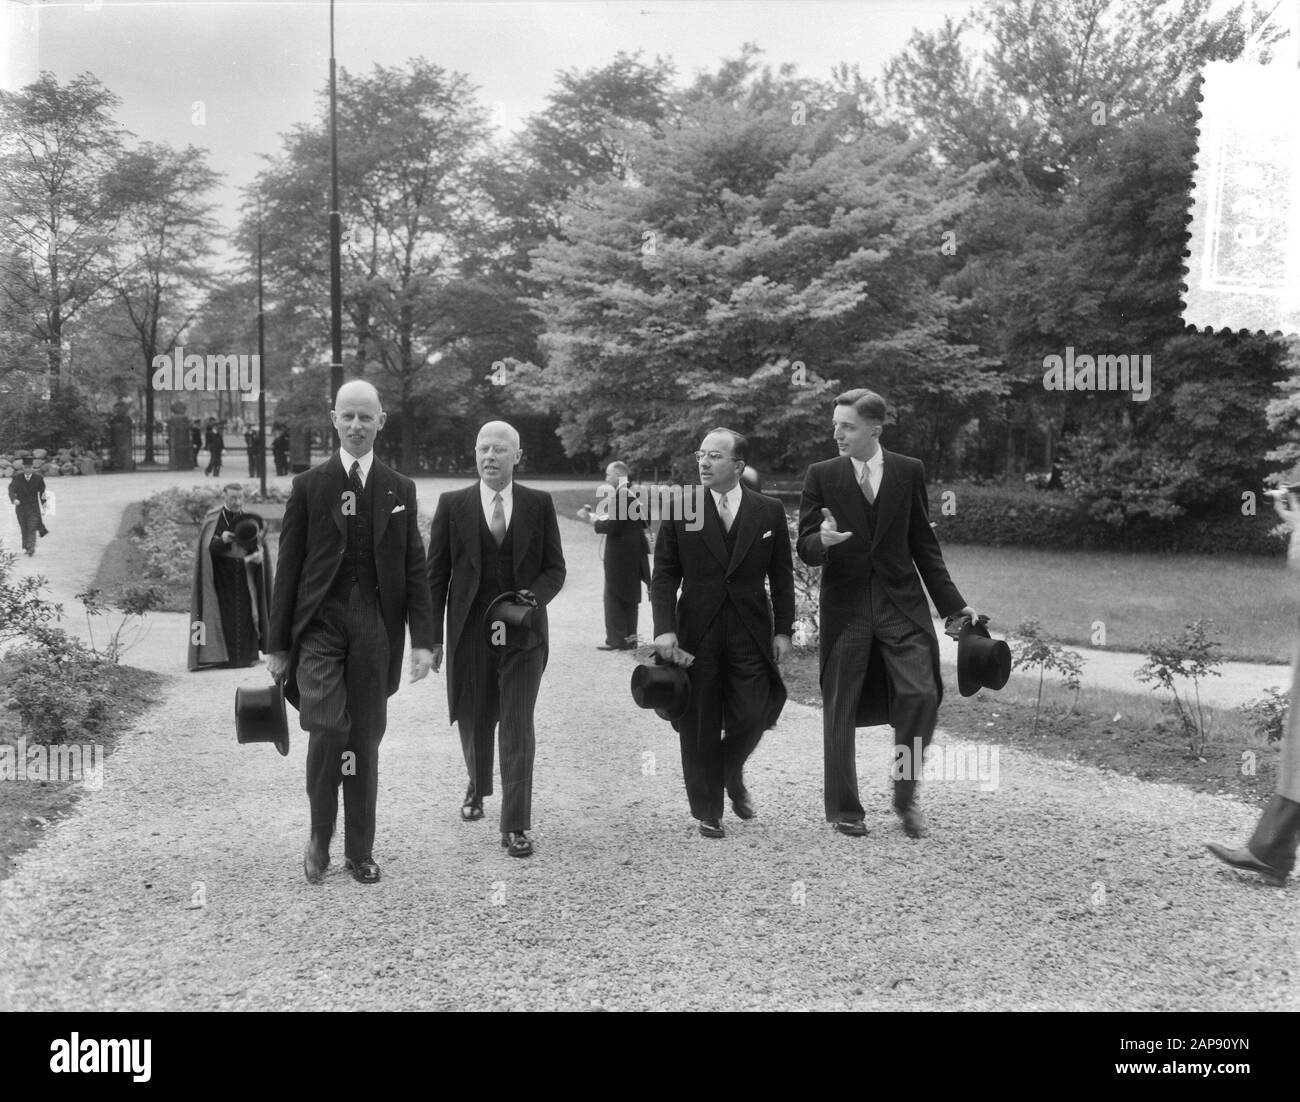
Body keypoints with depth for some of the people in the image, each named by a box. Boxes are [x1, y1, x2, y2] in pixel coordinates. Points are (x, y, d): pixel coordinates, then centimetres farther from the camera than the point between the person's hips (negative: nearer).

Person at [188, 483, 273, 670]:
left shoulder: (248, 519, 6)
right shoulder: (212, 521, -2)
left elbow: (259, 547, 2)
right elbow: (207, 549, -7)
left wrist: (258, 554, -20)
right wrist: (222, 540, -25)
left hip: (244, 578, 2)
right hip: (221, 577, -2)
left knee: (245, 615, 0)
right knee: (224, 616, -6)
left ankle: (248, 654, 8)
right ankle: (222, 656, 1)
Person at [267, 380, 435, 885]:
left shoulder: (400, 489, 8)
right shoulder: (308, 486, 3)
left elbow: (414, 568, 7)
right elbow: (288, 568, 3)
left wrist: (423, 639, -1)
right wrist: (278, 645, 2)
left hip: (376, 630, 2)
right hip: (320, 626, -2)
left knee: (366, 740, 8)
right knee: (328, 729, -18)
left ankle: (360, 850, 22)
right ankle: (320, 833, 6)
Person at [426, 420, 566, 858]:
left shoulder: (539, 504, 3)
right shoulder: (452, 505, 2)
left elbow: (554, 568, 5)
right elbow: (436, 574, 4)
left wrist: (531, 599, -14)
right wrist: (432, 635, -1)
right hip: (469, 632, 1)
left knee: (518, 727, -5)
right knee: (474, 721, 14)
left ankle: (516, 826, 3)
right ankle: (477, 788, 44)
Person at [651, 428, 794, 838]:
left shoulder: (769, 512, 3)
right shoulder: (679, 511, 0)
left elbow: (782, 575, 7)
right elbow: (664, 574, 0)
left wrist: (783, 630, 2)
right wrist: (664, 628, -10)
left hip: (751, 634, 1)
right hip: (696, 635, 0)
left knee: (750, 719, -1)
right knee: (699, 728, 5)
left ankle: (732, 776, 33)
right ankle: (707, 811, 21)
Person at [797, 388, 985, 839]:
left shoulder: (909, 472, 3)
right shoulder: (821, 475, 1)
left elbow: (923, 544, 8)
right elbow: (805, 548, 1)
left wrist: (953, 603, 5)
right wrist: (823, 540, -23)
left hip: (901, 603, 0)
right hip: (845, 607, 0)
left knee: (922, 694, -12)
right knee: (840, 710, 4)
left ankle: (906, 794, 11)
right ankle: (844, 811, 20)